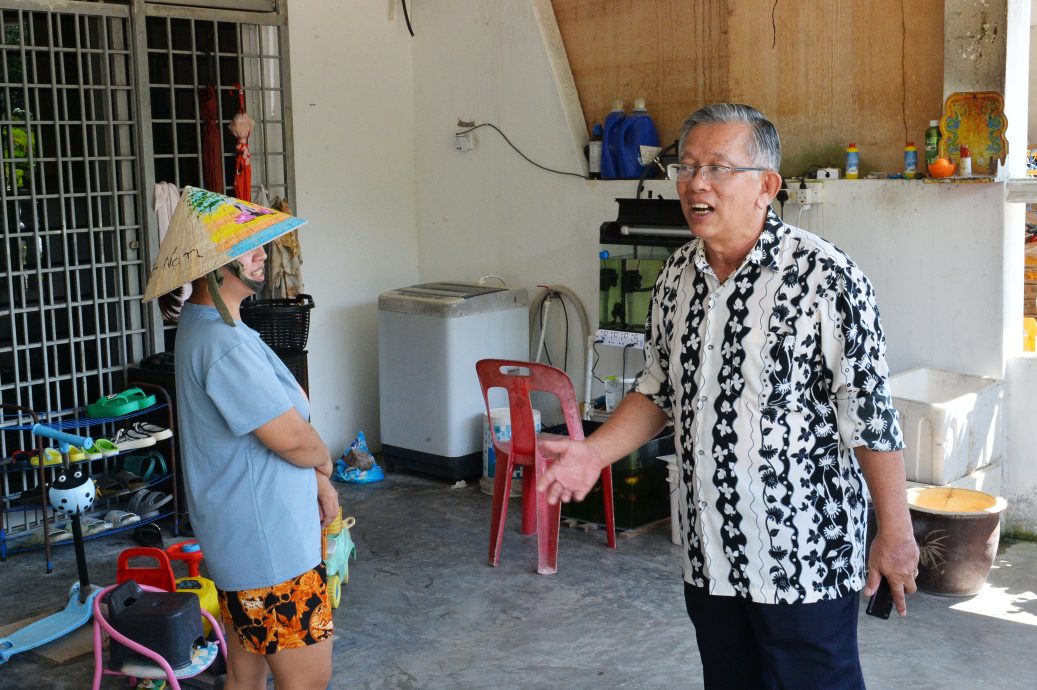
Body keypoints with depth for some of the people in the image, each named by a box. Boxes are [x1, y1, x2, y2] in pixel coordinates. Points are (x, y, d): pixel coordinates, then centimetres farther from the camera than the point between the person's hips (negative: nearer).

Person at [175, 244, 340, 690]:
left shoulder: (202, 324, 9)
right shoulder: (225, 343, -25)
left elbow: (271, 416, 15)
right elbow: (292, 438, -23)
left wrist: (317, 479, 8)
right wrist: (323, 462, 0)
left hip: (244, 536, 11)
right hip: (267, 541, -11)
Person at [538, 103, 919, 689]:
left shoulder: (826, 277, -17)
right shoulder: (678, 276, 4)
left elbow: (872, 419, -15)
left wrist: (896, 534, -12)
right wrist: (595, 452, -1)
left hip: (807, 554, -6)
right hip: (709, 553, 7)